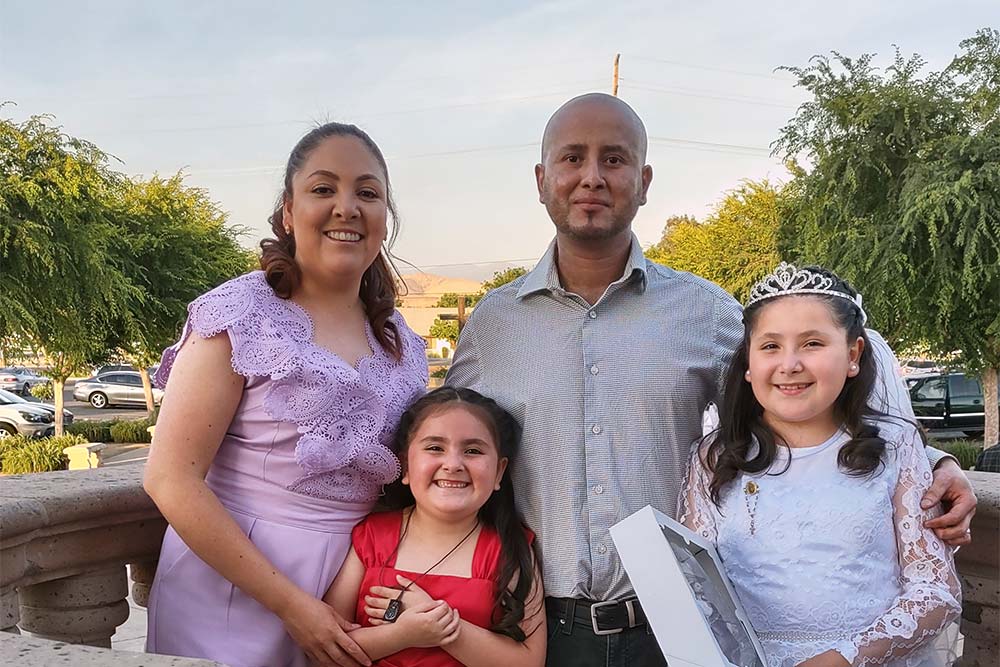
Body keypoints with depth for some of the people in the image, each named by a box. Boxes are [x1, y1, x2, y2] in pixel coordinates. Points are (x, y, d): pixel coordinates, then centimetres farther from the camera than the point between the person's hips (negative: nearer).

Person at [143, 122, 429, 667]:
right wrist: (289, 602, -18)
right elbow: (171, 479, -15)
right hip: (233, 586, -4)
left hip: (354, 596, 5)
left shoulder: (403, 345, 5)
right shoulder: (240, 314, -11)